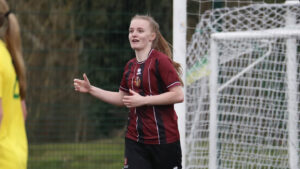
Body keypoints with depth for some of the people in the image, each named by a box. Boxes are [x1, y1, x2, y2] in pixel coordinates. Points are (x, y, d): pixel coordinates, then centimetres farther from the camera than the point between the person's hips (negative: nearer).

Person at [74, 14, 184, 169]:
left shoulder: (160, 61, -11)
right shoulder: (130, 66, 11)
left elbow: (178, 95, -17)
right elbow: (122, 98, 22)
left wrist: (143, 100, -18)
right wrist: (90, 89, 15)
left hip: (163, 138, -6)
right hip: (135, 139, 6)